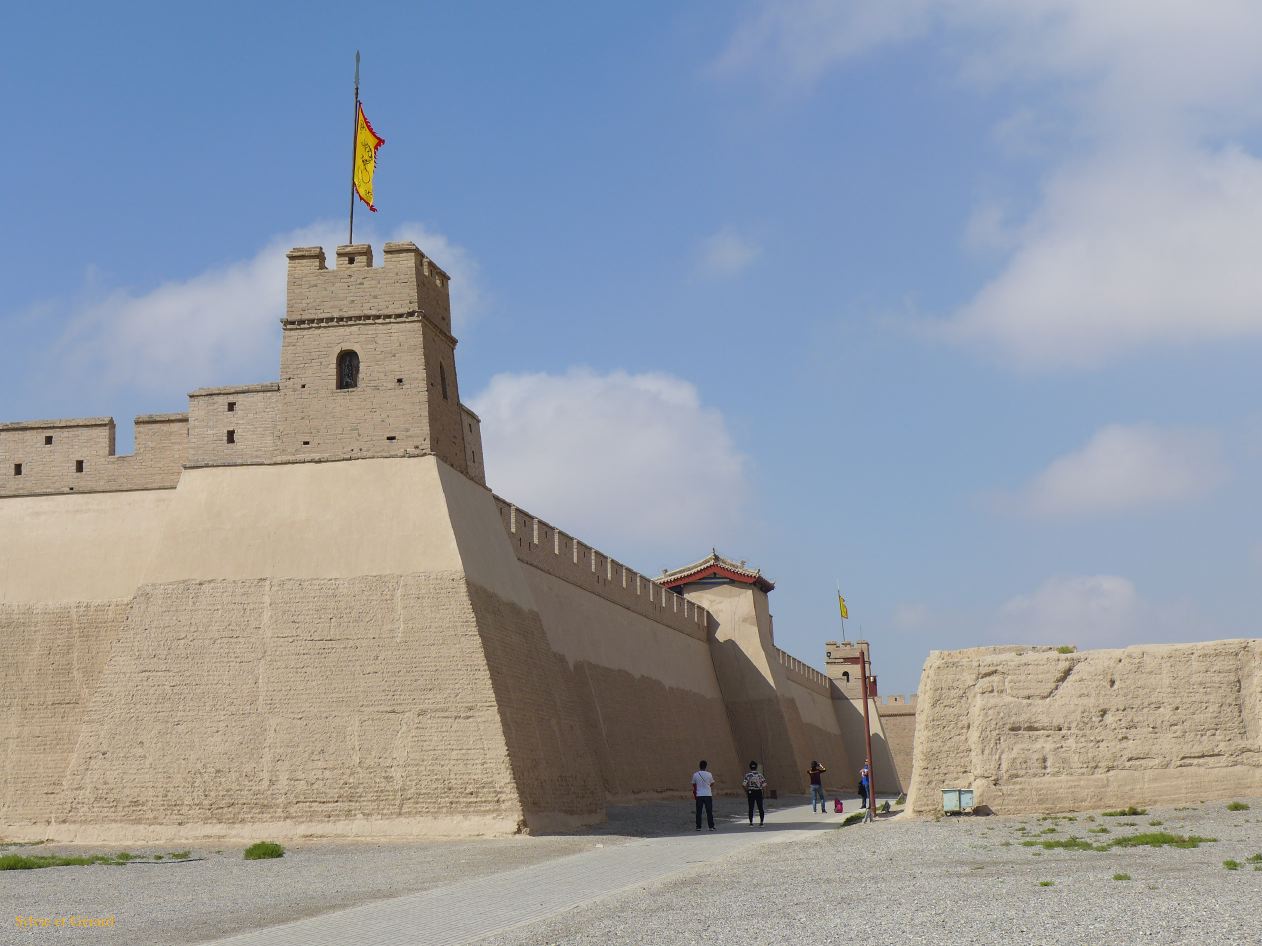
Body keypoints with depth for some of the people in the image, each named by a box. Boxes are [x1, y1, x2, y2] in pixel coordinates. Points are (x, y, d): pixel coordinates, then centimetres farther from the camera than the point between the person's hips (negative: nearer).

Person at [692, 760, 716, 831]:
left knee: (698, 812, 6)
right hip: (708, 795, 0)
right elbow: (712, 784, 9)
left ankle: (698, 827, 5)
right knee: (709, 812, 5)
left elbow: (694, 785, 7)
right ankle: (711, 826, 3)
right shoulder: (709, 774, -4)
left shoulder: (695, 774, -2)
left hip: (699, 795, 0)